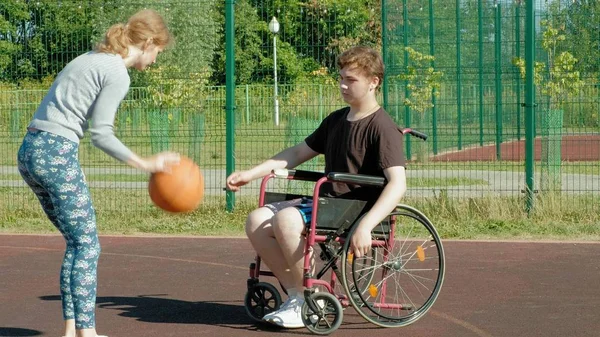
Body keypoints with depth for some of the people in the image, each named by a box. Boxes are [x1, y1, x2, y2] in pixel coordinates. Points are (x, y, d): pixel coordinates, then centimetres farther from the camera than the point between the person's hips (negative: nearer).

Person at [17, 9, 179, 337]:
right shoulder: (117, 74, -8)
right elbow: (101, 134, -11)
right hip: (56, 153, -9)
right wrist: (145, 163, -5)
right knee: (87, 243, -3)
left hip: (29, 150, 9)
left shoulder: (92, 58, 19)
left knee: (77, 241, 14)